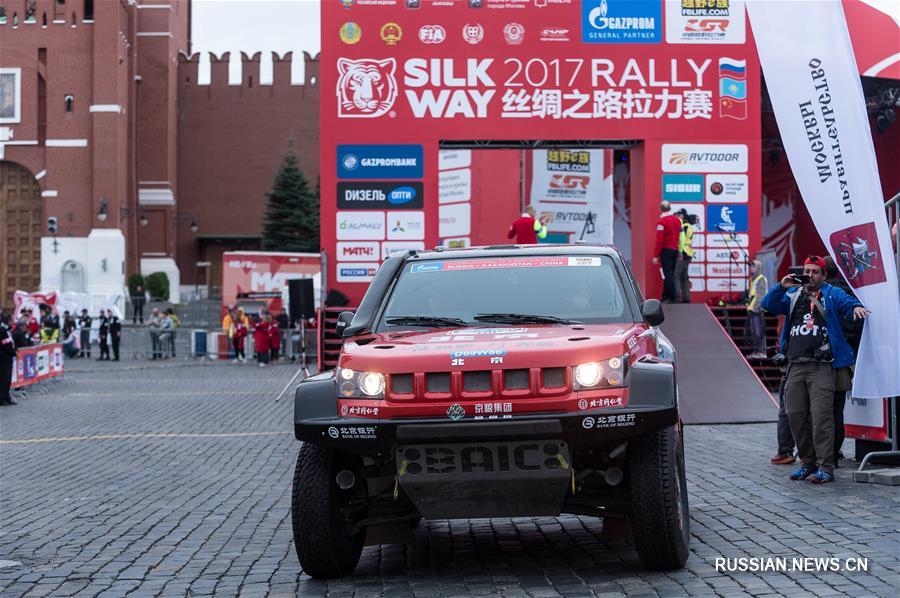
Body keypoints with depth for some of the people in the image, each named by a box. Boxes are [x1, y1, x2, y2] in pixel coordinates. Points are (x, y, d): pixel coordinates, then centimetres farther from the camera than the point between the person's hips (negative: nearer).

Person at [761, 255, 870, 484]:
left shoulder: (831, 294, 8)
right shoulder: (792, 294, 18)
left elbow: (847, 302, -8)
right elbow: (768, 305, 11)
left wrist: (856, 307, -31)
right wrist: (781, 287, -4)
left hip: (822, 367, -5)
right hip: (795, 366, 5)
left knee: (821, 415, -12)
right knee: (795, 414, 5)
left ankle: (825, 467, -11)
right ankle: (808, 462, 17)